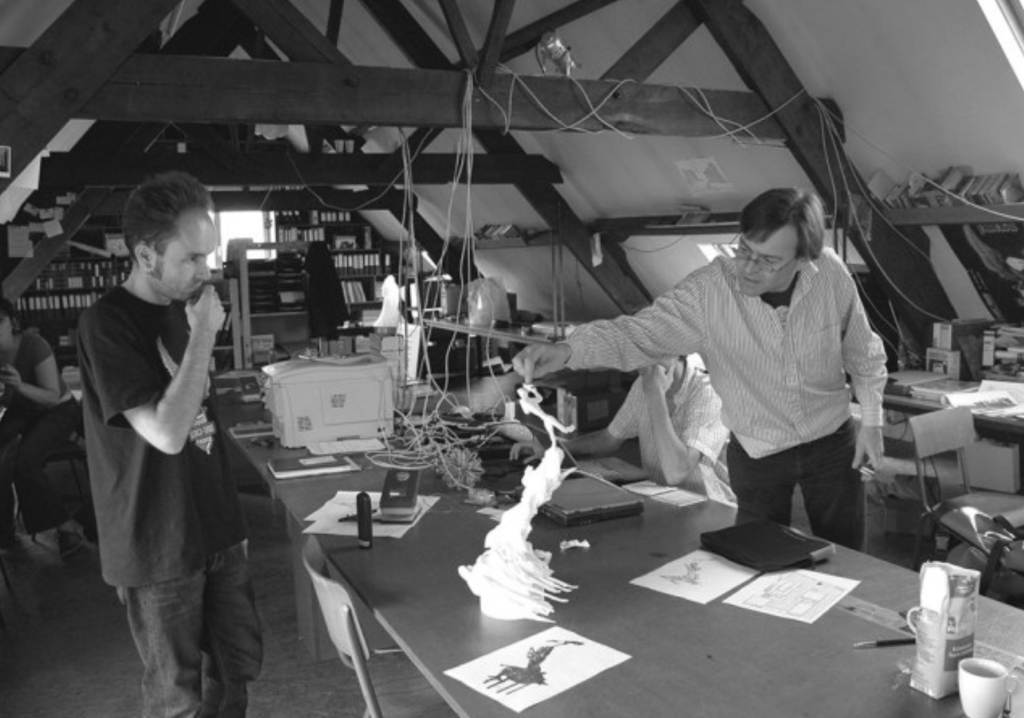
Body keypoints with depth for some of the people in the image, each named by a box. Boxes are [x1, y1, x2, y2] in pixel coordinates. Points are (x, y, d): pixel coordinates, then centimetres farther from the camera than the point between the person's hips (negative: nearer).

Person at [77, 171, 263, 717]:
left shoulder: (183, 306, 7)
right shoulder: (106, 324, -18)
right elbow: (168, 433, -26)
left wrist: (233, 518, 7)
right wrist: (203, 334, -22)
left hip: (214, 532, 7)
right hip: (159, 549, -7)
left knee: (239, 664, 17)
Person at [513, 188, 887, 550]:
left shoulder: (830, 273, -18)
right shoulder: (707, 290, -26)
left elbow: (863, 352, -1)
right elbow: (636, 333, -30)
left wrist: (871, 420, 0)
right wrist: (565, 350, -46)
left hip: (832, 442, 2)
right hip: (756, 454, -1)